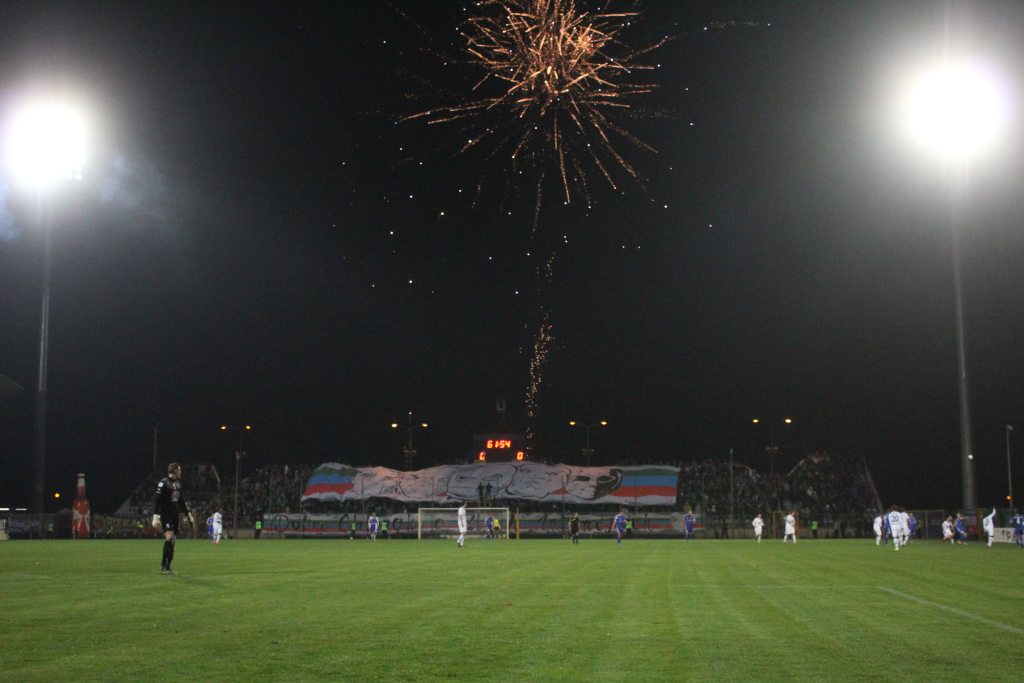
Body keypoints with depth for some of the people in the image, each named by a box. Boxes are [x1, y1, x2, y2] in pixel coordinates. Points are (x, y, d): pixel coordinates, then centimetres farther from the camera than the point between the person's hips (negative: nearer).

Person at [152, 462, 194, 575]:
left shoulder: (178, 483, 15)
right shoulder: (163, 482, -10)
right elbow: (156, 500, -15)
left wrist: (188, 514, 23)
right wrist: (156, 517, -23)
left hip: (174, 515, 8)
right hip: (165, 514, -8)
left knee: (172, 541, 6)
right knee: (169, 536, -20)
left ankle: (167, 568, 9)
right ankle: (163, 565, -16)